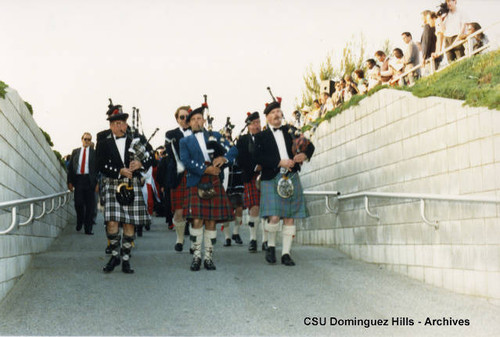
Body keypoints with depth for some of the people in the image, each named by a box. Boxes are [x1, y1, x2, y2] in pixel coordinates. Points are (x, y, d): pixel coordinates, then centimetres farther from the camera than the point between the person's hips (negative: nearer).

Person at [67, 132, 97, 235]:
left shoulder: (94, 153, 8)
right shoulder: (75, 152, 13)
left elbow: (98, 168, 5)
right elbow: (70, 167, 12)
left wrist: (98, 183, -5)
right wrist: (70, 181, 3)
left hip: (89, 180, -1)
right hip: (78, 179, 1)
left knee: (90, 205, -1)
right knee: (78, 203, -3)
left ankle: (88, 228, 5)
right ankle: (79, 222, 24)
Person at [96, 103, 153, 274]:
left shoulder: (135, 140, 9)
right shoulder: (104, 143, 5)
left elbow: (150, 159, 8)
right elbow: (101, 166, -3)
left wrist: (140, 164, -13)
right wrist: (120, 172, -16)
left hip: (132, 186, 1)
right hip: (112, 185, -1)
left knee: (130, 223, 2)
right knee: (112, 222, -11)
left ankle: (125, 259, 12)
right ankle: (115, 255, 10)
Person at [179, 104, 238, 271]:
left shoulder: (215, 135, 18)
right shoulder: (185, 141, 14)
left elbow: (233, 149, 8)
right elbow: (186, 161, -2)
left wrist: (224, 158, -14)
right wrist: (205, 169, -14)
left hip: (214, 183, 1)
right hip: (196, 184, -1)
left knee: (211, 221, 2)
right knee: (197, 221, -9)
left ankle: (209, 257, 10)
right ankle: (196, 256, 3)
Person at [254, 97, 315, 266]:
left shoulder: (290, 131, 17)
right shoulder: (261, 136, 7)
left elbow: (309, 145, 17)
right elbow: (259, 158, -8)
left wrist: (304, 154, -5)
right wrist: (280, 162, -16)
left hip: (291, 178, 4)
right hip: (271, 179, -3)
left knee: (290, 218, 2)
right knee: (274, 217, -15)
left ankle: (286, 254, 9)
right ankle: (271, 246, 11)